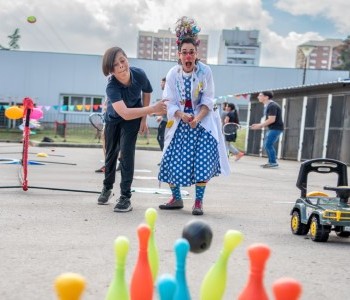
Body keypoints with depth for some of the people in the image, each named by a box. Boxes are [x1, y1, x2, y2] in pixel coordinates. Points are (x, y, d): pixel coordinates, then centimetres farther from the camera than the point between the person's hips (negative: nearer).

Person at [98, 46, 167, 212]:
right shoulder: (111, 86, -37)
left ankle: (125, 197, -8)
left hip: (134, 117, 0)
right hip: (113, 119, 0)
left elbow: (146, 92, -5)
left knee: (127, 152, -15)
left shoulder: (139, 74, -28)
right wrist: (153, 109, -49)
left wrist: (144, 118, -6)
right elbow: (125, 113, -48)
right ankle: (107, 187, 39)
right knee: (111, 153, 14)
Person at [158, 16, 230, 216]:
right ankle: (176, 199, 18)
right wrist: (182, 115, -27)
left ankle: (199, 201, 0)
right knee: (171, 159, -1)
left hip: (203, 121, -2)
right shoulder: (173, 74, -8)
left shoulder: (205, 71, -12)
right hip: (180, 122, 2)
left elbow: (208, 100, -11)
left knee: (203, 160, -14)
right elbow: (170, 103, -9)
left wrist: (197, 118, -26)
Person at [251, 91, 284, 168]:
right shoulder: (267, 106, 14)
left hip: (276, 128, -10)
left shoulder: (272, 106, -18)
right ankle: (271, 162, 16)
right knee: (267, 145, 11)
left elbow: (272, 120, -24)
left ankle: (273, 162, -8)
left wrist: (260, 125, -16)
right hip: (272, 128, 10)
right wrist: (260, 125, 6)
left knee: (268, 145, -13)